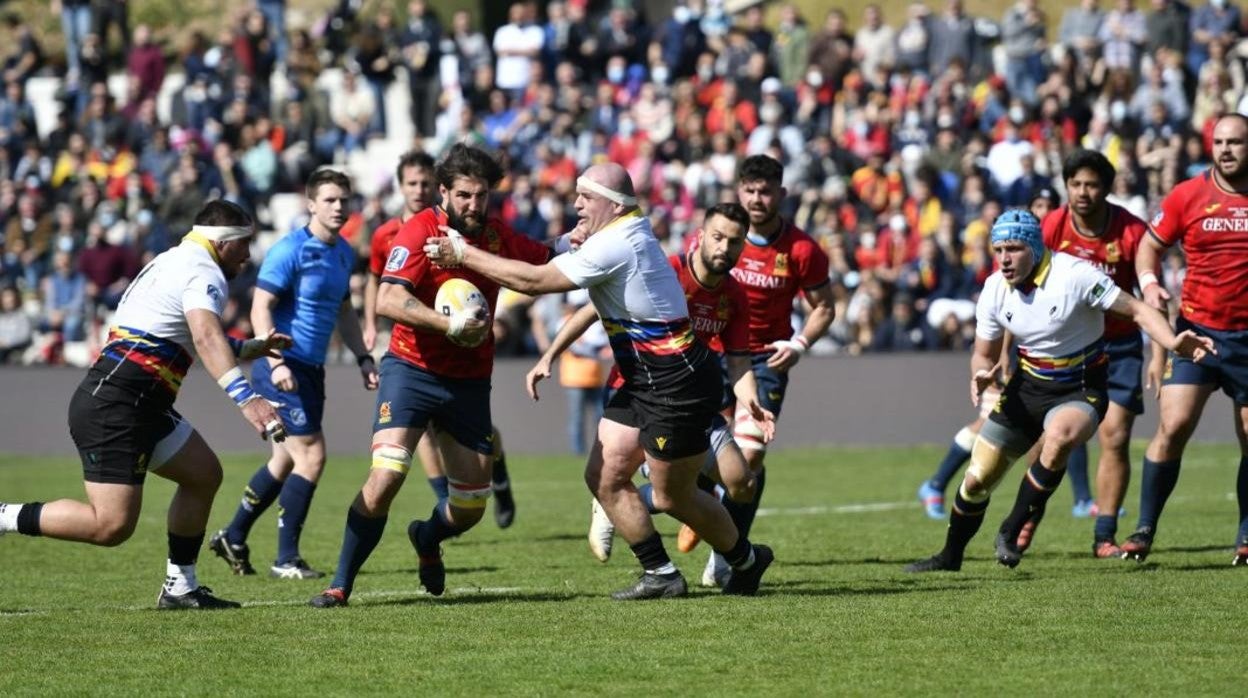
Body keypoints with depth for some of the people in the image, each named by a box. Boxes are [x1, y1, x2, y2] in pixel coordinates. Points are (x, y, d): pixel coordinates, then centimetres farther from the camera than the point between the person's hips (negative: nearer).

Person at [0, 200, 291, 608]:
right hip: (115, 407, -11)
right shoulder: (204, 273, -9)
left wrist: (255, 347, 38)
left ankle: (180, 587, 20)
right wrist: (246, 398, -41)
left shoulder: (175, 263, 22)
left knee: (204, 473, 16)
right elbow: (206, 338, -29)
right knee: (112, 525, -17)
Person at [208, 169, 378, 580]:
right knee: (311, 457, -10)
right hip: (284, 368, -9)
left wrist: (363, 358, 15)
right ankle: (286, 559, -4)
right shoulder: (290, 251, -14)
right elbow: (260, 308, -16)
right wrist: (277, 363, -26)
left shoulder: (344, 253, 12)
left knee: (285, 461, 15)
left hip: (310, 371, 9)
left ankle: (233, 538, 27)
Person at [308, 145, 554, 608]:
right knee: (386, 475, -22)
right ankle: (341, 584, -9)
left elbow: (546, 261, 18)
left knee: (471, 506, 6)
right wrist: (450, 325, -34)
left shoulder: (497, 237, 4)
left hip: (469, 381, 5)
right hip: (412, 368, -5)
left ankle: (427, 539, 42)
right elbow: (388, 300, -25)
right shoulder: (420, 231, -13)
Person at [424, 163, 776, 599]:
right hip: (644, 381, 10)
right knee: (604, 477, 5)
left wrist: (463, 254, -16)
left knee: (672, 497, 4)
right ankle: (660, 574, 13)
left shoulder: (616, 245, -23)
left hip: (679, 383, -10)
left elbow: (534, 281, -22)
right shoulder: (628, 233, 8)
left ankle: (746, 560, 26)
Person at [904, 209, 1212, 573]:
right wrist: (981, 376, -17)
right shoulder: (994, 290, -5)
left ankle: (1012, 532, -21)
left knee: (1058, 436, -38)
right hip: (1028, 385, 5)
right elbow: (984, 353, 7)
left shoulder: (1074, 275, -21)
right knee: (977, 479, 1)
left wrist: (1174, 343, -35)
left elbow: (1137, 309, -18)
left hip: (1081, 389, -5)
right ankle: (950, 555, 28)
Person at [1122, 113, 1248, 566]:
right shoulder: (1188, 196, 0)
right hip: (1197, 329, -1)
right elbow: (1150, 246, 10)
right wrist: (1149, 284, -9)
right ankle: (1144, 529, -4)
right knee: (1174, 426, -12)